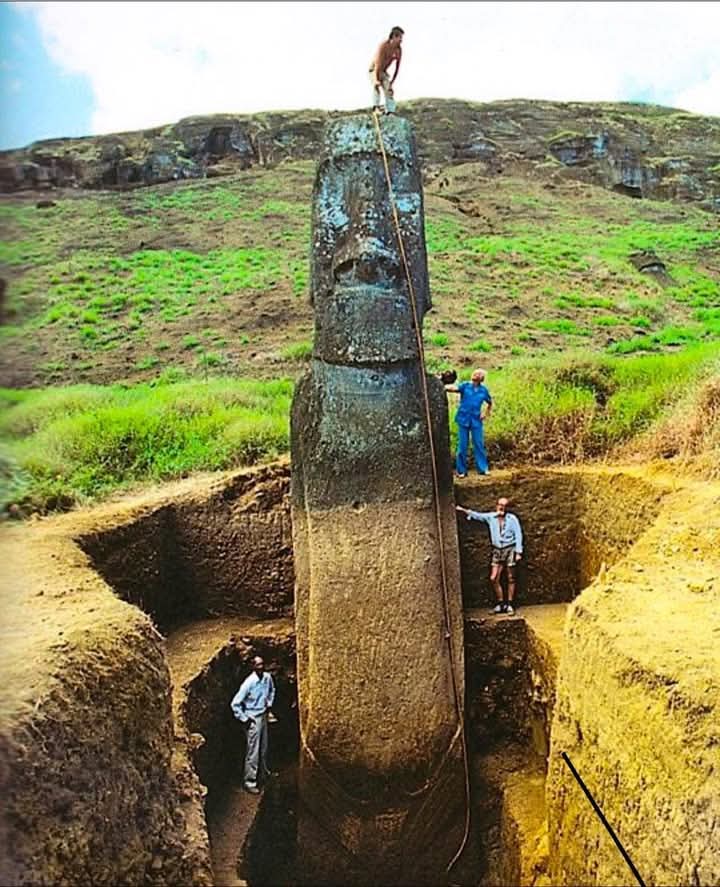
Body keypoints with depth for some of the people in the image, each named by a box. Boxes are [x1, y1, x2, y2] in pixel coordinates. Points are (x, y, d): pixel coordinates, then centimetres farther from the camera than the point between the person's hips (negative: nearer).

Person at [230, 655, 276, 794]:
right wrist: (244, 719, -16)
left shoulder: (268, 677, -6)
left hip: (264, 716, 6)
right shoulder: (249, 682, -25)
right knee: (253, 752, -2)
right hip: (253, 719, -6)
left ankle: (264, 772, 40)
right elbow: (235, 703, -21)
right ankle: (249, 782, 8)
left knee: (263, 748, 21)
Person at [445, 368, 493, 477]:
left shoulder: (483, 390, 6)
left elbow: (490, 403, 22)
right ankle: (461, 471, 9)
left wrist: (486, 414, 10)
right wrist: (445, 387, -41)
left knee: (479, 444, 3)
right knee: (462, 445, 2)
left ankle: (483, 468, 13)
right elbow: (455, 388, -22)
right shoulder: (465, 386, -2)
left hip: (476, 420, 2)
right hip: (463, 419, -2)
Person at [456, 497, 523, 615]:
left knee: (511, 578, 2)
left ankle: (509, 604, 9)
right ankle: (500, 603, 13)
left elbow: (518, 535, -5)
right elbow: (477, 515, 4)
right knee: (494, 578, 0)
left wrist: (518, 552, -11)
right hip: (497, 550, 4)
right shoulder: (491, 517, 4)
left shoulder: (512, 518, -5)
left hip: (510, 549, -3)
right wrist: (464, 510, -11)